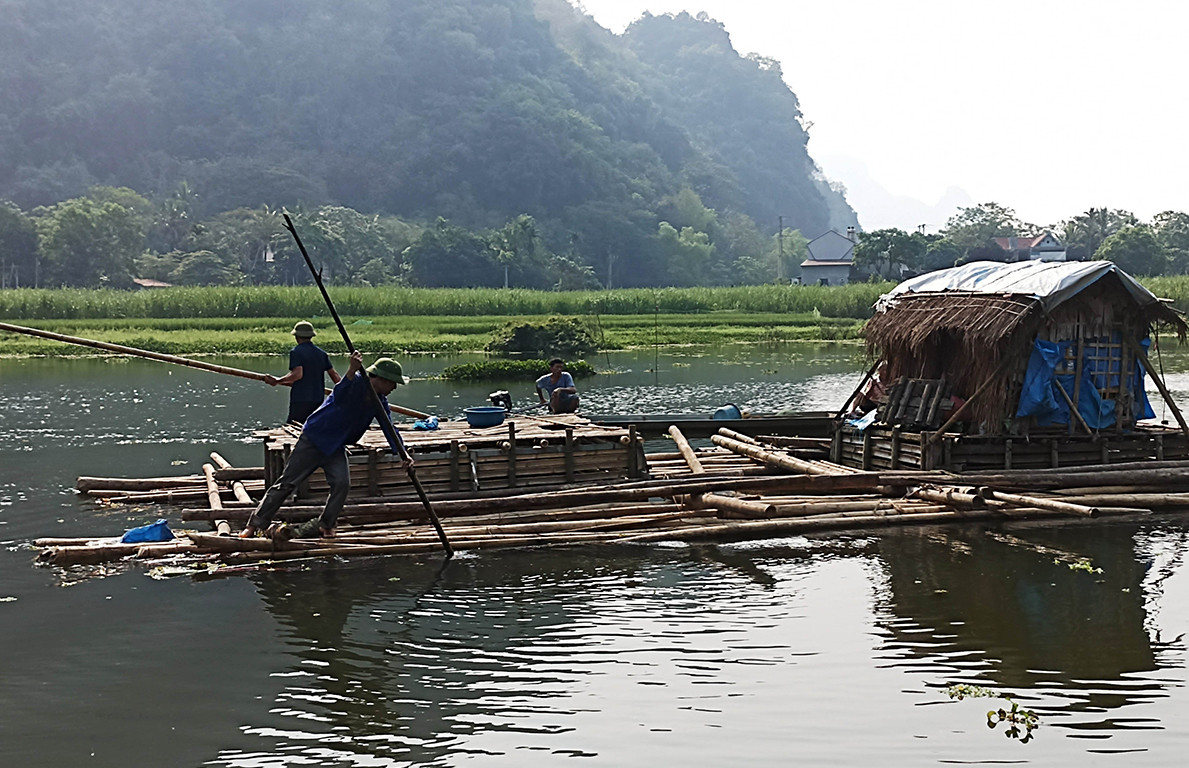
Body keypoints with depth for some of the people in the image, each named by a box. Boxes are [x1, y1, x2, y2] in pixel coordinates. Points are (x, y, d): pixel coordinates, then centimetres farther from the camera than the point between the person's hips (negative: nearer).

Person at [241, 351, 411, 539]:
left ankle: (326, 525, 3)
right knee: (287, 482, -2)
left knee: (342, 483, -16)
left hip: (336, 447, 6)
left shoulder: (380, 401, 2)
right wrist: (352, 370, -56)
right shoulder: (356, 382, -20)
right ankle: (255, 525, 5)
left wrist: (403, 454, -10)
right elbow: (339, 397, -40)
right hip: (314, 439, -6)